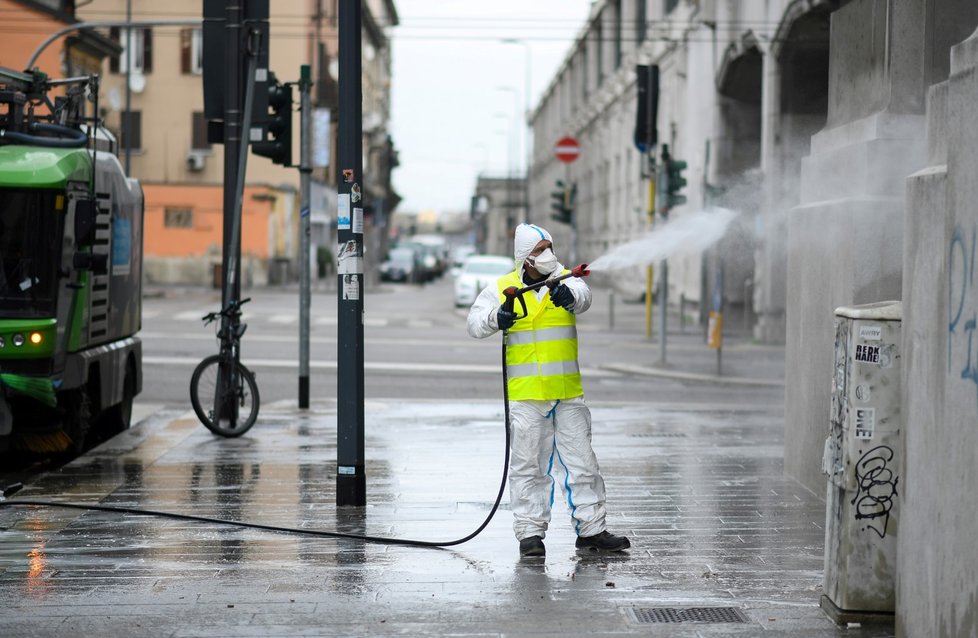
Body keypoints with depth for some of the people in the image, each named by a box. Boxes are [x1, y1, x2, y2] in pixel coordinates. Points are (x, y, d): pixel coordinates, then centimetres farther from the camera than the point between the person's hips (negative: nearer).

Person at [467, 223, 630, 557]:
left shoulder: (565, 280, 3)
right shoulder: (502, 289, 1)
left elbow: (582, 295, -19)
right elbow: (475, 323, -4)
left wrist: (570, 297, -43)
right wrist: (496, 318, -26)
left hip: (568, 392, 2)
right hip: (525, 394, -2)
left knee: (581, 460, 7)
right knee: (528, 464, 1)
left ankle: (591, 529, 16)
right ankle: (530, 532, 8)